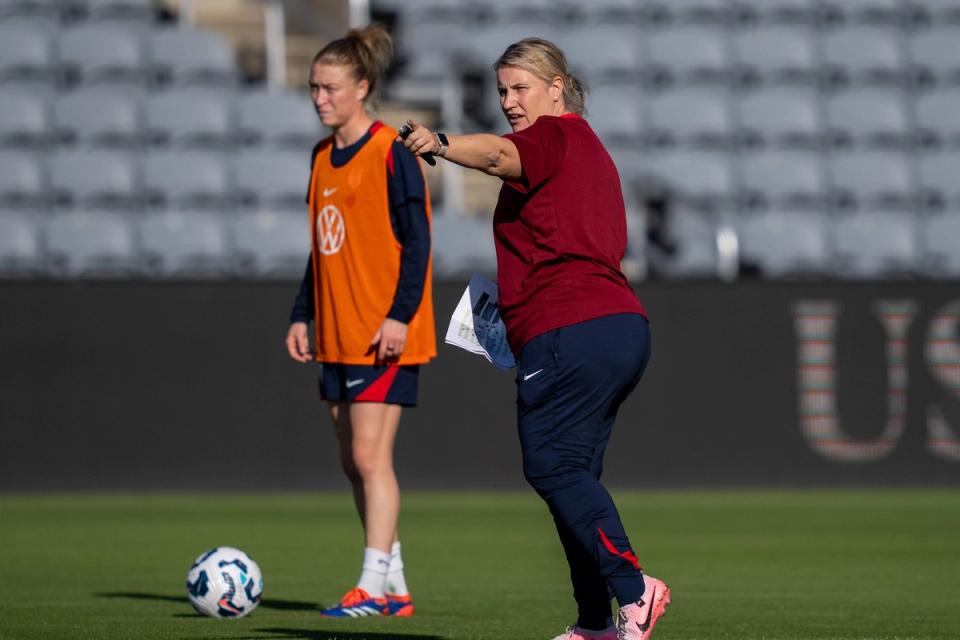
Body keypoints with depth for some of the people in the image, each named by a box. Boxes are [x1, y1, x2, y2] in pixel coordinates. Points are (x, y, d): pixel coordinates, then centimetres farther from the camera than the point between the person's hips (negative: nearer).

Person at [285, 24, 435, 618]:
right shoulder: (324, 156, 14)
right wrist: (302, 315, 17)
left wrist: (401, 314, -19)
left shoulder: (392, 153, -10)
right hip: (337, 334, 8)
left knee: (371, 457, -11)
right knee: (355, 462, 8)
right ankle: (395, 586, 15)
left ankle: (374, 588, -10)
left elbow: (416, 240, -12)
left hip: (385, 333, -8)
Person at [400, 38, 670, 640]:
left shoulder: (557, 135, -3)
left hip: (570, 330, -10)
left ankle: (633, 589, -23)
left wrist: (441, 143, -45)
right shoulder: (587, 148, 28)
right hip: (623, 323, 10)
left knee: (552, 465, -12)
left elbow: (500, 154, -26)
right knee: (573, 472, 11)